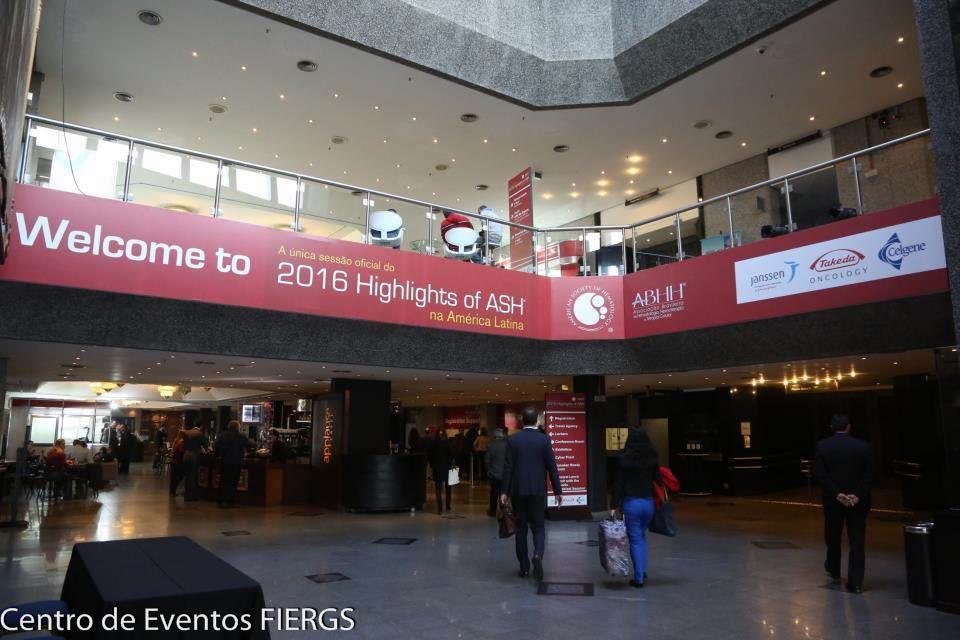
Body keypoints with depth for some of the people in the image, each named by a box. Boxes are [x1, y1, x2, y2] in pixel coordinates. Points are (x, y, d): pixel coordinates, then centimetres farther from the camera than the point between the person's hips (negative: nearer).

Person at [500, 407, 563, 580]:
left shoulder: (513, 440, -2)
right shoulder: (544, 439, -4)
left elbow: (508, 467, -3)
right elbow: (552, 467, -4)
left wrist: (504, 491, 1)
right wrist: (558, 491, 3)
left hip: (517, 490, 1)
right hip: (538, 491, -1)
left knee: (521, 528, 11)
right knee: (538, 527, 9)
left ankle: (524, 567, 14)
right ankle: (538, 554, -17)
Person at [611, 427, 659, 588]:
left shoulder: (625, 459, -10)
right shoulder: (652, 459, -2)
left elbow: (619, 483, -8)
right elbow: (657, 480, 3)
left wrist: (615, 505, -3)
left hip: (631, 503, -3)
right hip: (648, 502, 4)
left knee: (635, 539, 4)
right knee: (642, 536, 22)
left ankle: (639, 577, 6)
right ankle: (642, 570, 23)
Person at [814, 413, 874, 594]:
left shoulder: (822, 446, -6)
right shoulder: (863, 447, -4)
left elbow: (819, 474, -12)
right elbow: (869, 475, -8)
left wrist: (837, 494, -12)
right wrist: (857, 495, -12)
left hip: (833, 501, 0)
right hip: (858, 501, 0)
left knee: (833, 537, 19)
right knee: (857, 541, 4)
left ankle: (833, 569, 39)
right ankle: (855, 583, 2)